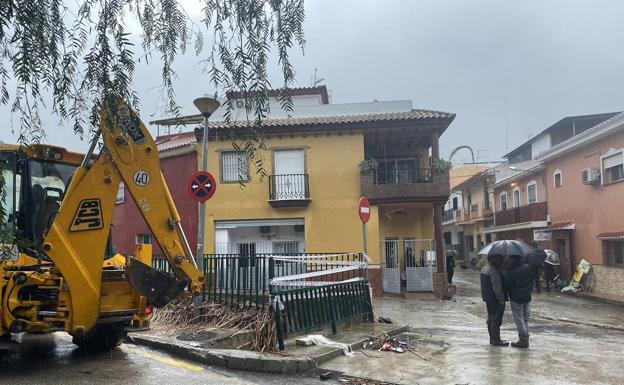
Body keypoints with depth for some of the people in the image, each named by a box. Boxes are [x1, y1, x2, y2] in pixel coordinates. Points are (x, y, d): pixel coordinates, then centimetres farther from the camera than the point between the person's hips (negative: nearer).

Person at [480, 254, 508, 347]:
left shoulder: (485, 268, 11)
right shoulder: (493, 271, -22)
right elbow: (497, 287, -22)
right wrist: (501, 299, -17)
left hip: (487, 298, 10)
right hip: (494, 299, -10)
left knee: (491, 319, 16)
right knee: (496, 319, -3)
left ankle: (493, 339, 24)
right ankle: (496, 340, 1)